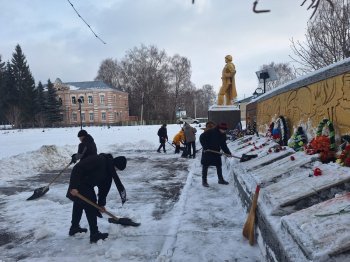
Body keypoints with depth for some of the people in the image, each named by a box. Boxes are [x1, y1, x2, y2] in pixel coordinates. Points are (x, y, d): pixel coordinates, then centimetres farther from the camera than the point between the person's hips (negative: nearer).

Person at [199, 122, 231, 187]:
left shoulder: (223, 135, 0)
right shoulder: (211, 131, -21)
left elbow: (223, 145, 9)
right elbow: (202, 138, -19)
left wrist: (228, 152, -1)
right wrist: (205, 147, -22)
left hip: (216, 152, 7)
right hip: (207, 152, -6)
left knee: (219, 166, 11)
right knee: (205, 166, 0)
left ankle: (221, 180, 26)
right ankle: (204, 181, 10)